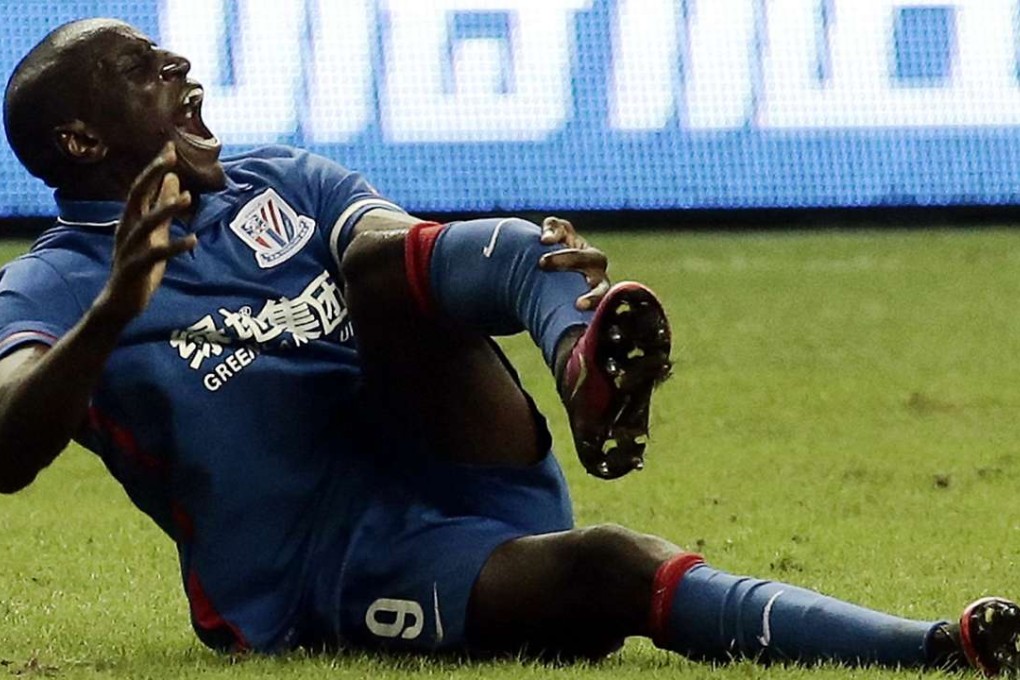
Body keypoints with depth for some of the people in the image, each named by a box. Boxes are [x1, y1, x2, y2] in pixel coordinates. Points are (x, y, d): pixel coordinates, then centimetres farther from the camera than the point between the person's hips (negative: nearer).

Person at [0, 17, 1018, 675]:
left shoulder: (279, 185, 20)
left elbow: (413, 250, 6)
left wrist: (526, 263, -19)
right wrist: (117, 310, -33)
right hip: (342, 572, -5)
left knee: (380, 255, -21)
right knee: (606, 573, -31)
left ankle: (587, 364, -53)